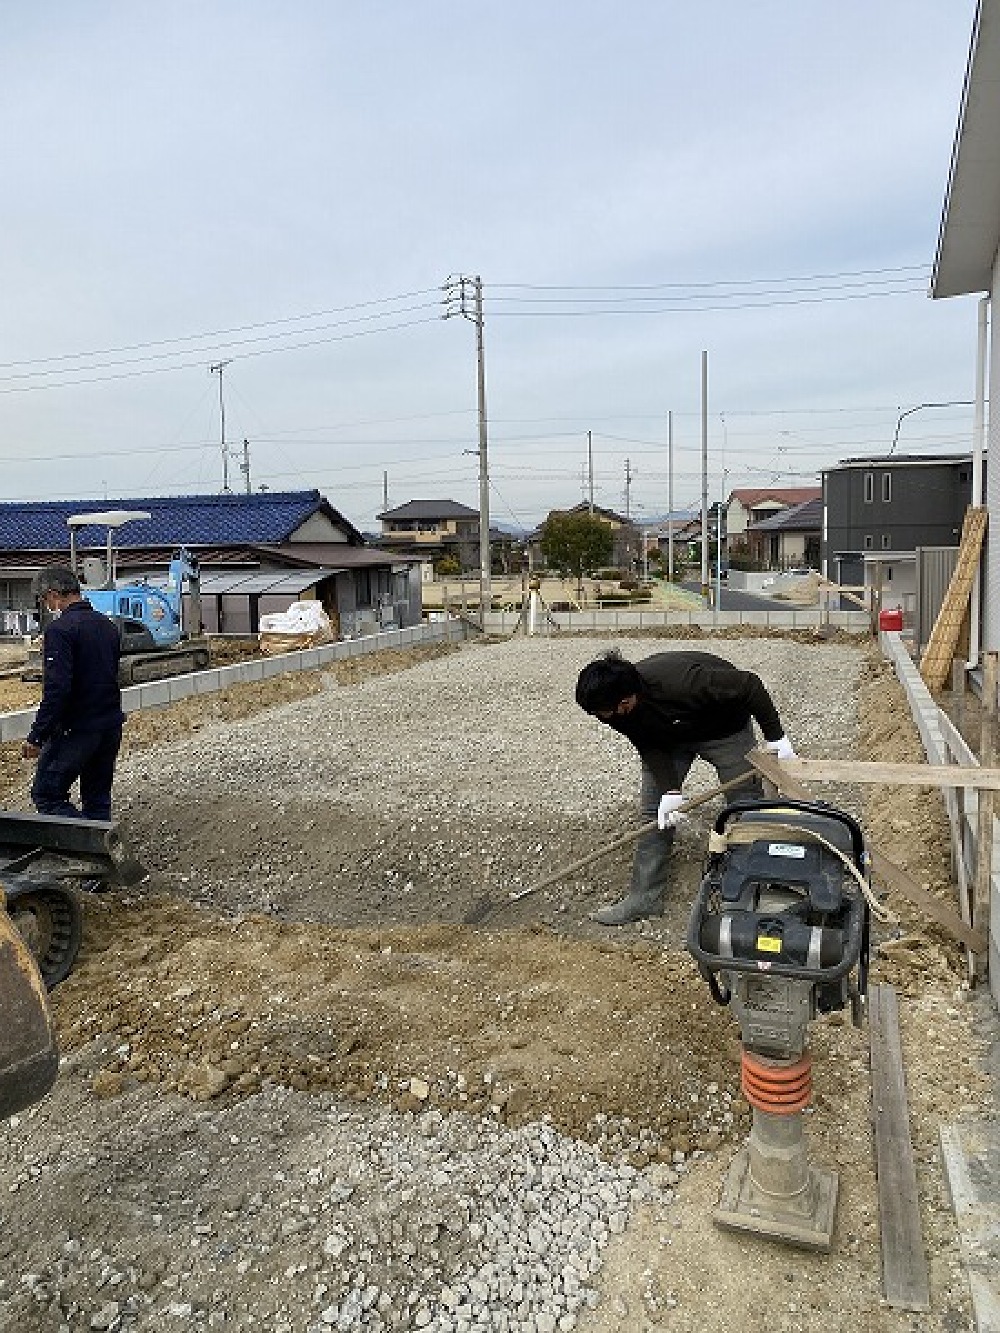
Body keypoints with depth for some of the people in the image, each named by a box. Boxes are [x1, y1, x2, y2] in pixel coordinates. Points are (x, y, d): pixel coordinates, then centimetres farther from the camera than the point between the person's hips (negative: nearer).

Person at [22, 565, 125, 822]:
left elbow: (56, 690, -21)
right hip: (111, 727, 8)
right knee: (98, 800, 15)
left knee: (46, 795, 2)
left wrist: (36, 737, -16)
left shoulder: (59, 629, -15)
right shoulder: (108, 625, 11)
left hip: (76, 730, -8)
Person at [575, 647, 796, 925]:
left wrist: (775, 737, -23)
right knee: (653, 812, -1)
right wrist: (669, 791, -25)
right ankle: (644, 898, 7)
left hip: (724, 730, -4)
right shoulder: (614, 709, -26)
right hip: (667, 736, 5)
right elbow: (649, 748, -13)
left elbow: (750, 685, -31)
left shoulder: (681, 682, -44)